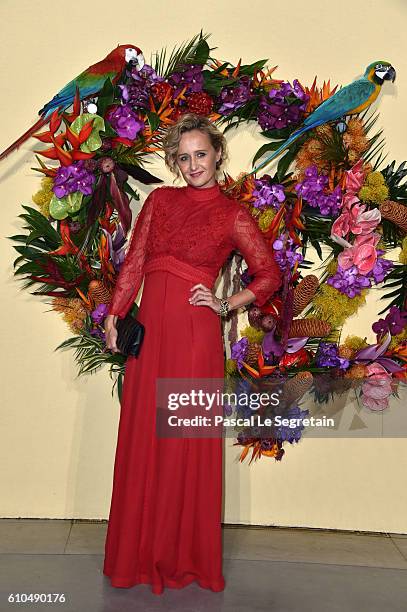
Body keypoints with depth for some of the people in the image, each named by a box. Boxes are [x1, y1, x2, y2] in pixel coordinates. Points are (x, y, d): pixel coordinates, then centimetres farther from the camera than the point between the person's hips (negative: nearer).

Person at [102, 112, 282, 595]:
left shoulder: (232, 214, 2)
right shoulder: (160, 199, 12)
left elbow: (270, 276, 5)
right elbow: (134, 261, 9)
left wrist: (224, 305, -4)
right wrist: (113, 316, 4)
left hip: (195, 332, -4)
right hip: (150, 327, 4)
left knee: (187, 440, 4)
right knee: (142, 435, 9)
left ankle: (185, 555, 25)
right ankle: (140, 552, 29)